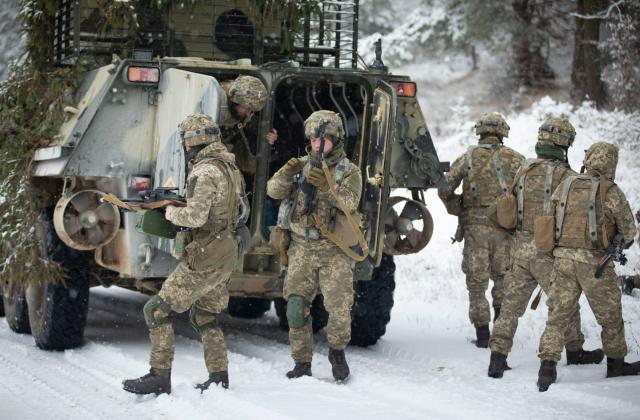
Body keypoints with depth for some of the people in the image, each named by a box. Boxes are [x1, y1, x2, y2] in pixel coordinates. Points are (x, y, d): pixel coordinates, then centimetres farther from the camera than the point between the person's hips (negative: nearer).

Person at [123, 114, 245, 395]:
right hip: (224, 258, 9)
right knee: (204, 316, 21)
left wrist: (172, 212, -8)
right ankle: (219, 377, 20)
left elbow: (196, 216, -27)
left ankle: (159, 376, -4)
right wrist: (180, 205, 14)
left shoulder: (206, 172, -19)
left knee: (157, 310, -3)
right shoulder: (229, 167, 11)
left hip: (204, 261, -9)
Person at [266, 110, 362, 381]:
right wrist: (286, 174, -22)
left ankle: (337, 351, 16)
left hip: (335, 251, -2)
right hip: (302, 249, 3)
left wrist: (326, 187, -32)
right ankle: (302, 363, 8)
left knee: (339, 308, -9)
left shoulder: (349, 172, 0)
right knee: (296, 308, -2)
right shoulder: (302, 166, 9)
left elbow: (349, 204, -17)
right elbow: (274, 191, -2)